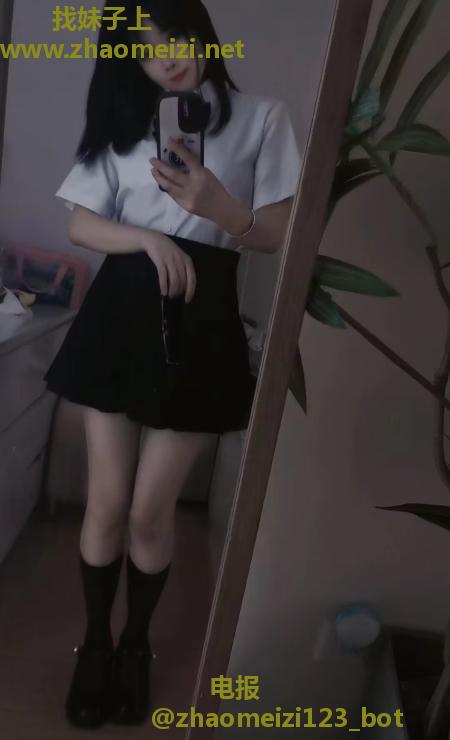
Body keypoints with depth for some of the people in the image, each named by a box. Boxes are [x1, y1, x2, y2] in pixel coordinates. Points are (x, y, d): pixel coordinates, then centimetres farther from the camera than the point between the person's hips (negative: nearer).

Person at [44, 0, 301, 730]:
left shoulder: (263, 117, 4)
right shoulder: (122, 122, 12)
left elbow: (279, 235, 0)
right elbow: (82, 224, 5)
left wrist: (218, 208, -20)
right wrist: (148, 238, -14)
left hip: (199, 325, -2)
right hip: (121, 314, 3)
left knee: (151, 510, 2)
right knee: (107, 503, 6)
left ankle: (136, 645, 30)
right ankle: (95, 642, 31)